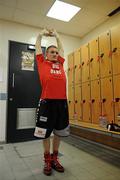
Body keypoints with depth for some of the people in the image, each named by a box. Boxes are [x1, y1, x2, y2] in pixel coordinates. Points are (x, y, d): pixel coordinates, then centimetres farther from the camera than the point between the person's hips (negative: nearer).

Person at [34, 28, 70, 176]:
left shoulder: (60, 63, 17)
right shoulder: (42, 63, 8)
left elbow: (61, 48, 32)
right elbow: (37, 47, 20)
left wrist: (56, 35, 39)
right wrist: (41, 34, 33)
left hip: (62, 102, 4)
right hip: (47, 102, -4)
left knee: (59, 132, 14)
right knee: (45, 133, 9)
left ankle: (55, 158, 33)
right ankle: (47, 160, 28)